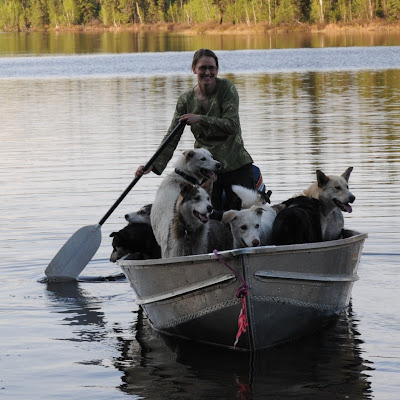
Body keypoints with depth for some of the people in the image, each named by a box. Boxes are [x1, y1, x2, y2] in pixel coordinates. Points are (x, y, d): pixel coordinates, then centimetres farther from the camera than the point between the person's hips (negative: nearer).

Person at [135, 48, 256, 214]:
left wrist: (200, 119, -21)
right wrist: (153, 164, -13)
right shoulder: (186, 100, 1)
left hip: (236, 165, -2)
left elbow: (232, 125, -16)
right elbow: (172, 138, -1)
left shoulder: (226, 88, -6)